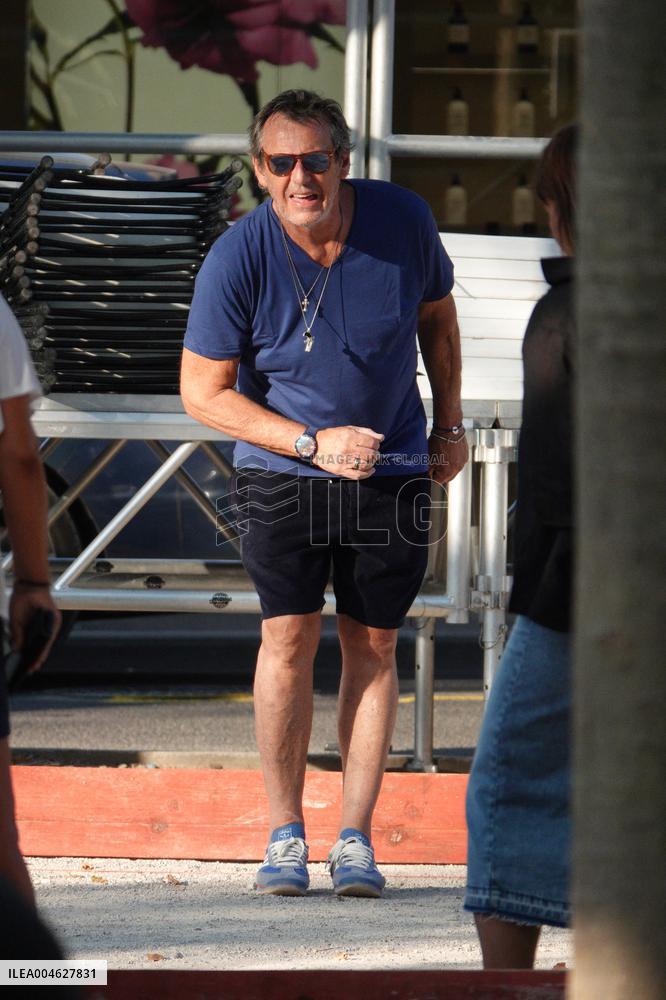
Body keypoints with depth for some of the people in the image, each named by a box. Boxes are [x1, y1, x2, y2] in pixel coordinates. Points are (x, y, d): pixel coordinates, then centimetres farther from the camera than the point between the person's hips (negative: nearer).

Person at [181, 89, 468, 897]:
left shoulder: (403, 222, -10)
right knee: (289, 633, -9)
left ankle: (356, 839, 6)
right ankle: (285, 834, 2)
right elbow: (203, 392, -9)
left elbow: (436, 316, 11)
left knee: (372, 645, 1)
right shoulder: (237, 260, -16)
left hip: (393, 468, 2)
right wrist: (315, 443, -16)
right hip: (282, 463, -1)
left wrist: (449, 426, 11)